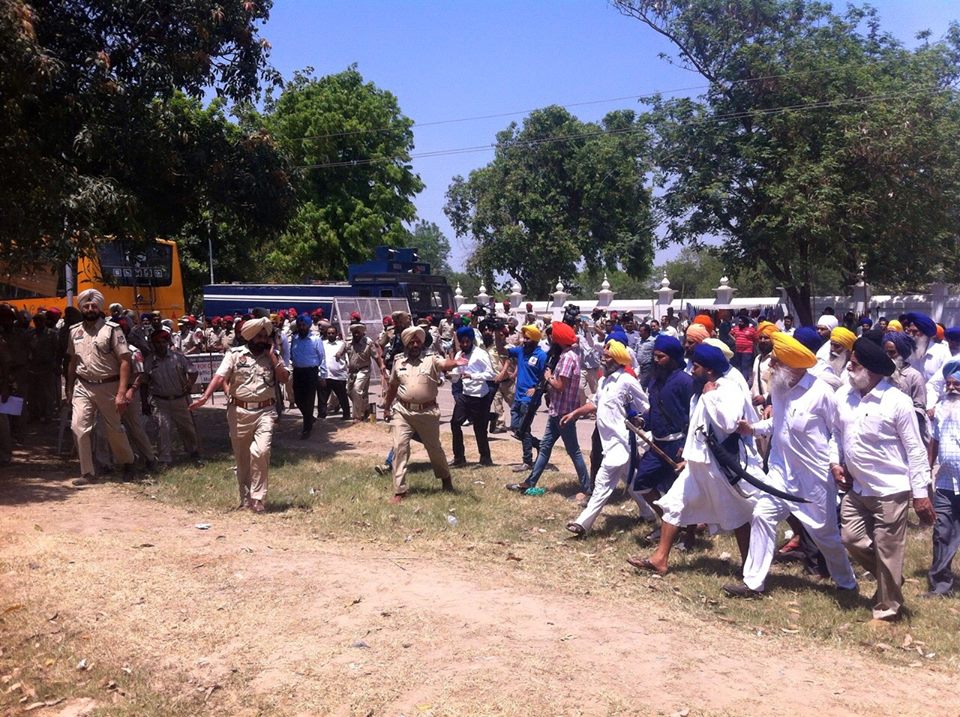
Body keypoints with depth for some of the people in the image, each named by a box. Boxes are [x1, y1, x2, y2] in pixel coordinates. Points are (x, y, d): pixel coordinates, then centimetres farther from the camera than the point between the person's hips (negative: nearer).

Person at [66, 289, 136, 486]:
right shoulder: (75, 331, 7)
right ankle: (88, 473, 2)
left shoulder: (112, 329, -9)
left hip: (108, 386, -4)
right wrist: (69, 389, 14)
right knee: (79, 427, -8)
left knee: (114, 429, 7)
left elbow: (125, 361, -13)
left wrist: (121, 393, -19)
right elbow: (72, 362, 17)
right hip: (83, 387, 4)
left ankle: (128, 463, 32)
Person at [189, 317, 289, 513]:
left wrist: (272, 355, -6)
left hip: (265, 411, -1)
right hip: (239, 411, 1)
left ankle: (257, 499, -10)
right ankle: (245, 499, 24)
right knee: (242, 458, 9)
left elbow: (284, 378, -3)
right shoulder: (234, 354, 3)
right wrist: (205, 397, -22)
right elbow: (219, 377, -8)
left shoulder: (273, 355, 8)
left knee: (260, 452, -20)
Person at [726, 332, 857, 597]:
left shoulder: (821, 393, -18)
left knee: (825, 532, 8)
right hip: (781, 471, 6)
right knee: (762, 516, -3)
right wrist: (754, 428, 2)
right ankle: (753, 582, 5)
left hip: (814, 476, -5)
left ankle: (847, 583, 33)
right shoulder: (778, 388, 2)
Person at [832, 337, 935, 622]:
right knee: (851, 538, 10)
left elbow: (915, 450, -13)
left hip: (890, 490, -6)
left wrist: (921, 493, -13)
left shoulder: (897, 402, -17)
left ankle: (887, 607, 22)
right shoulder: (843, 395, 0)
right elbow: (837, 433, 15)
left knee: (887, 551, 4)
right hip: (857, 488, 6)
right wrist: (835, 462, 1)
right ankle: (889, 577, 36)